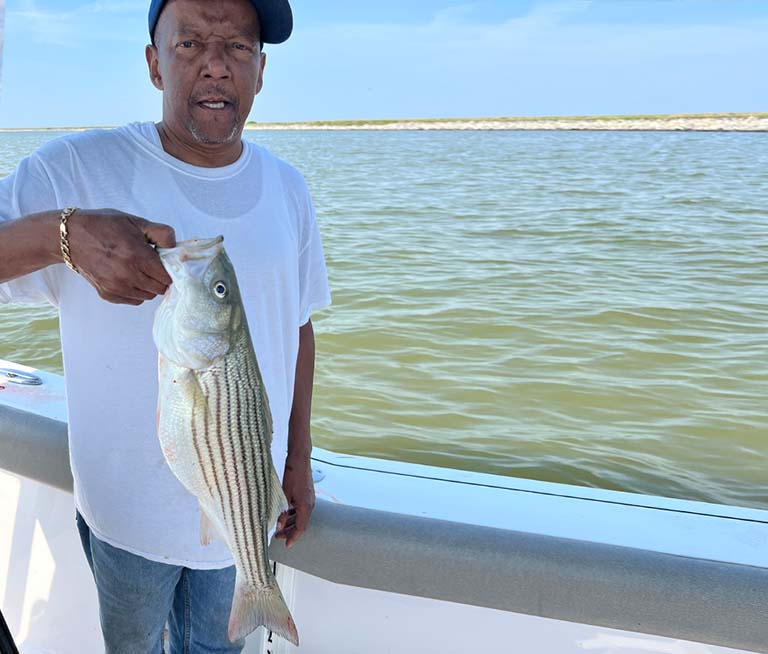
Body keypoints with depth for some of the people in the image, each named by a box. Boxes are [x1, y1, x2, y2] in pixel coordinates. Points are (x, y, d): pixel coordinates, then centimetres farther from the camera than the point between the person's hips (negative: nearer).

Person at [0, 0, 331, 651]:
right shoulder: (80, 168, -14)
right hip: (132, 501, -3)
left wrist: (299, 457, 8)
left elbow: (297, 326, 6)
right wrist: (65, 232, -42)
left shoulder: (286, 189, -1)